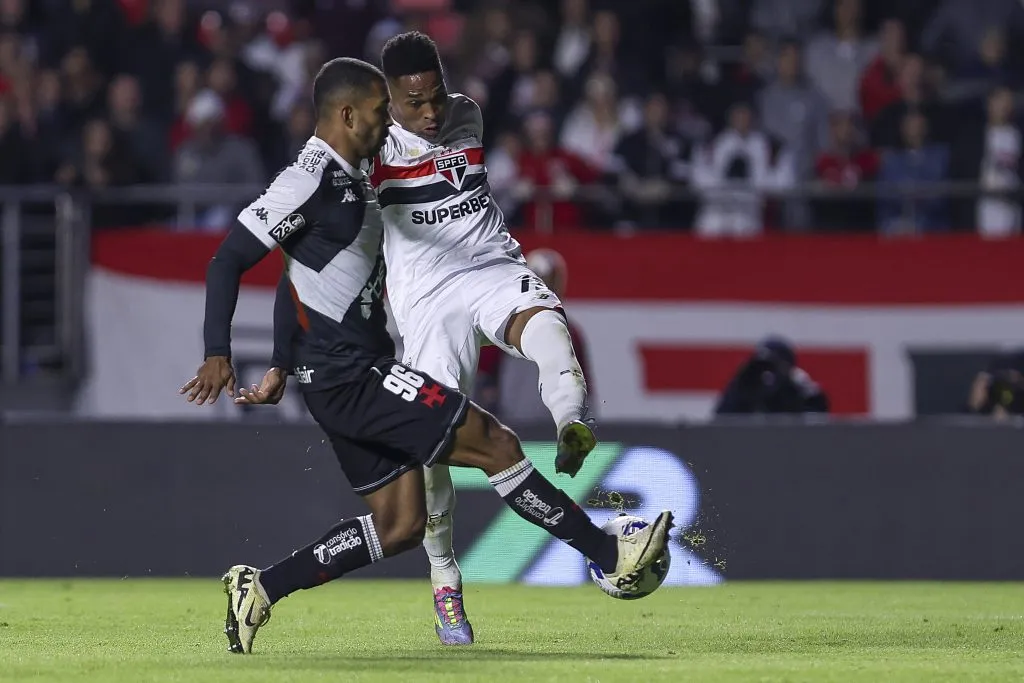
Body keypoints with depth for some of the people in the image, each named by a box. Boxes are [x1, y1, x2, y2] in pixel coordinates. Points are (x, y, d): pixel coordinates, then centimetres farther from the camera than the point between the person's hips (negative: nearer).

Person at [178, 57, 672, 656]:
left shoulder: (350, 180, 16)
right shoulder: (311, 180, -14)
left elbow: (295, 277, 26)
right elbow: (230, 260, -17)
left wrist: (281, 365, 30)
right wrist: (218, 354, -25)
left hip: (359, 373, 10)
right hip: (352, 378, -10)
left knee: (400, 525, 8)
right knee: (495, 443, -10)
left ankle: (260, 588, 9)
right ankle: (613, 555, -5)